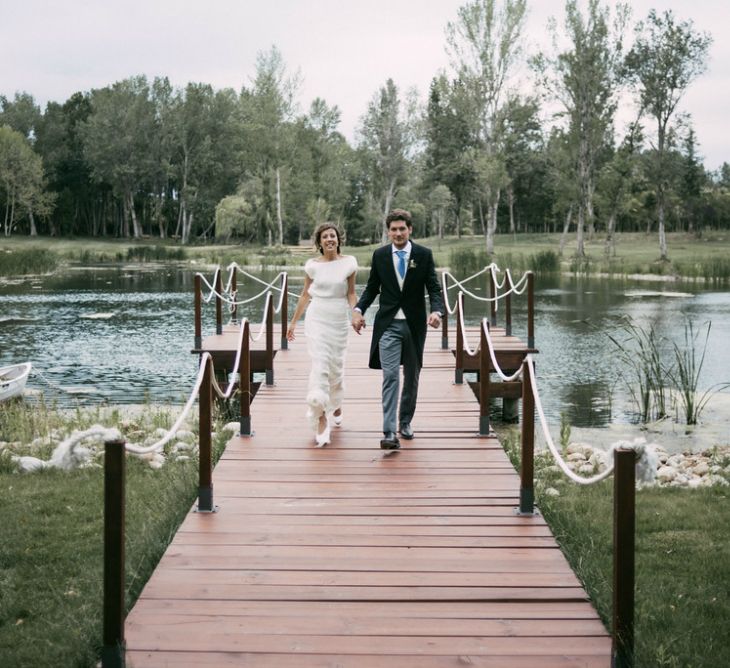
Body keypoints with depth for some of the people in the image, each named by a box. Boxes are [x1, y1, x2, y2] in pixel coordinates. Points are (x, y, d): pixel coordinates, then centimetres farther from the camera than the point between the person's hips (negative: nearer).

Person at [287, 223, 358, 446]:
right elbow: (305, 295, 9)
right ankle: (321, 416, -8)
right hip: (316, 319, -1)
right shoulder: (313, 265, 0)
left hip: (339, 321, 1)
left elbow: (351, 293, 4)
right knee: (320, 367, -12)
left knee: (336, 367, 13)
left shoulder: (348, 263, -1)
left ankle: (336, 404, 40)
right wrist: (293, 322, 13)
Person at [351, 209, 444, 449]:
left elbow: (434, 288, -4)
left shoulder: (424, 255, -2)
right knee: (390, 376, -13)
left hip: (414, 324, 1)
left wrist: (436, 311, -24)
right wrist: (358, 309, -8)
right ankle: (389, 432, -17)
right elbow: (372, 287, 9)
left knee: (412, 376, 14)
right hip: (389, 324, -1)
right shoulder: (380, 255, 1)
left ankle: (405, 421, 32)